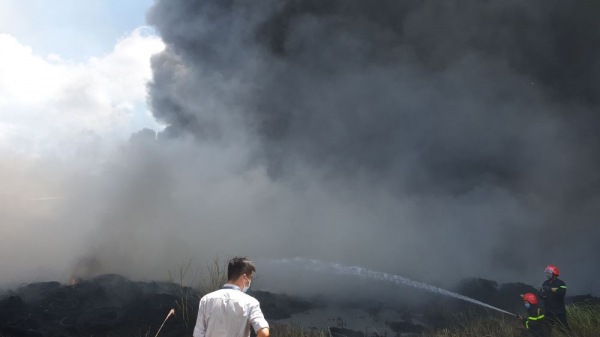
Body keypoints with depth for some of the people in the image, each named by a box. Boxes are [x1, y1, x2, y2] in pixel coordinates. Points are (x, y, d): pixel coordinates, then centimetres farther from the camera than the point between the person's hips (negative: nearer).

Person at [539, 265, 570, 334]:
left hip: (559, 311, -6)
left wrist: (551, 289, -33)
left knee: (563, 328, -3)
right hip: (548, 311, 6)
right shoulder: (546, 283, 8)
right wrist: (542, 294, -14)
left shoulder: (560, 283, -9)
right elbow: (541, 294, 9)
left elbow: (562, 292, -28)